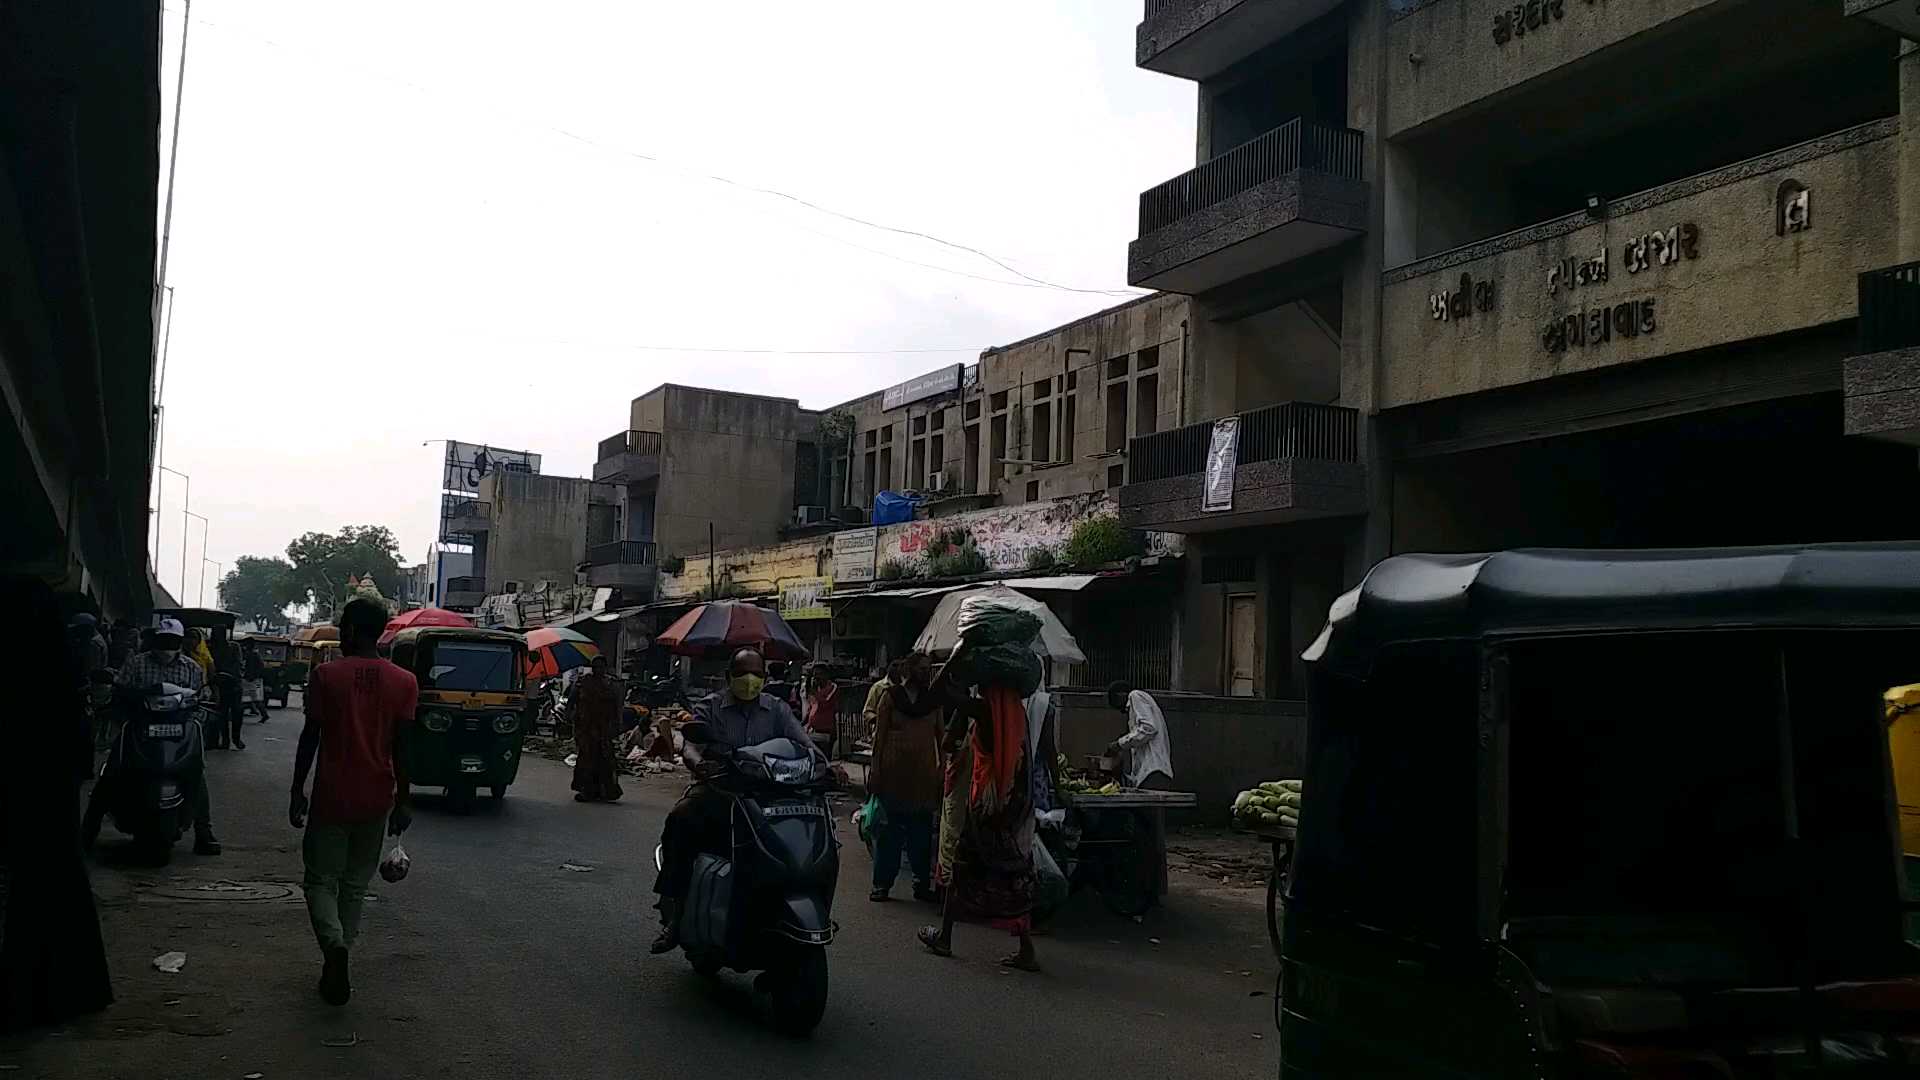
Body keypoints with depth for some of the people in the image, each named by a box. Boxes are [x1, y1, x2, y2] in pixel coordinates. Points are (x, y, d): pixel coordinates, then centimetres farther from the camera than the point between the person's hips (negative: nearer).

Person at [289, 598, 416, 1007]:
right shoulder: (404, 682, -2)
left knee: (321, 879, 7)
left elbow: (310, 738, -5)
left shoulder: (326, 676, -7)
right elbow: (400, 747, -1)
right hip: (376, 799, 2)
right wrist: (403, 801, 5)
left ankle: (334, 945, -17)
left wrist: (297, 791, 4)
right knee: (355, 883, 14)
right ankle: (338, 959, 17)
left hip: (331, 796, -2)